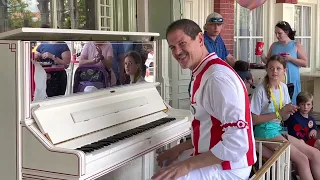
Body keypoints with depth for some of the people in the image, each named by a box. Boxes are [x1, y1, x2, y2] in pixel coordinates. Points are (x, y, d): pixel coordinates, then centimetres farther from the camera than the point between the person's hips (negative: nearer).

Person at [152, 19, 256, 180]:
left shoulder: (218, 77, -24)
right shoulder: (203, 74, 9)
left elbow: (237, 144, -29)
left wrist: (187, 165, -24)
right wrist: (180, 148, 10)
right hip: (210, 158, 10)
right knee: (164, 165, 25)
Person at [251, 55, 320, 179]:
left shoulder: (283, 87, 6)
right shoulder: (261, 90, -15)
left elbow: (284, 118, 14)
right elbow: (253, 120, -13)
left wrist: (287, 112, -11)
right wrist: (278, 113, -16)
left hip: (279, 129, 7)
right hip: (265, 131, -7)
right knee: (302, 159, -15)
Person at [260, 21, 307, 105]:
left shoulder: (296, 45, 0)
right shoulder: (274, 45, 9)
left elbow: (305, 63, -3)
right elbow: (267, 61, 15)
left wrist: (291, 58, -15)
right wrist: (261, 55, -5)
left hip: (291, 80, -3)